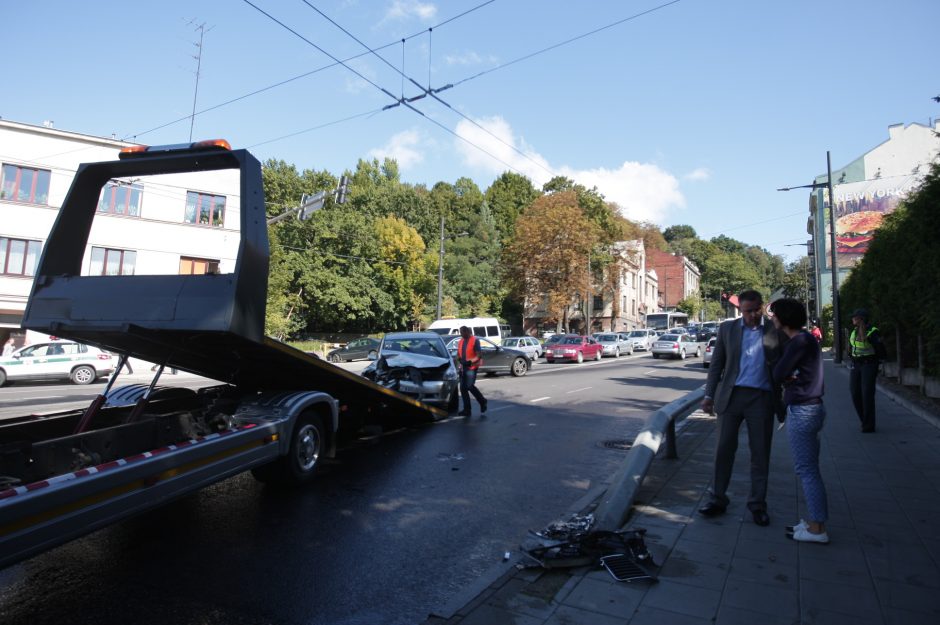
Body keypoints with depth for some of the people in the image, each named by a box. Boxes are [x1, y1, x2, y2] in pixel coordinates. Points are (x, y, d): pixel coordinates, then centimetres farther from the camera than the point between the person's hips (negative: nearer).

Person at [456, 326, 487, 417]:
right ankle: (467, 410, 18)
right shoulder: (460, 341, 13)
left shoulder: (475, 340, -8)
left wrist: (470, 362, -26)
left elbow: (478, 356, -12)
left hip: (471, 367, -7)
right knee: (463, 388, 8)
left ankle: (482, 401, 7)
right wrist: (459, 360, -3)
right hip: (463, 367, 7)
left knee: (470, 386, -13)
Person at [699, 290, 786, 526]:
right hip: (731, 396, 1)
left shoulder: (776, 331, 3)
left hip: (762, 398, -1)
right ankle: (717, 499, 16)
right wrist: (709, 395, 3)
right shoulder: (727, 328, 7)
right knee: (724, 449, 5)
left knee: (760, 453, 7)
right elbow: (717, 363, 8)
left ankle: (758, 504, 20)